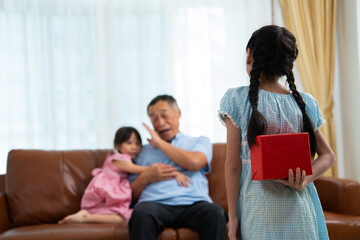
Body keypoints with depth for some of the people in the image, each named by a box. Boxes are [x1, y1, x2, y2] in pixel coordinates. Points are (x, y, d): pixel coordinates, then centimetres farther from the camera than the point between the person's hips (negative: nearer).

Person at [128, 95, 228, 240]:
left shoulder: (200, 142, 24)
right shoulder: (143, 151, 28)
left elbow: (194, 163, -1)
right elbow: (131, 194, 20)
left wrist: (160, 143, 9)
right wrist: (146, 177, -1)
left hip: (192, 204, 0)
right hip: (155, 204, 1)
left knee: (215, 213, -36)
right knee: (142, 213, -37)